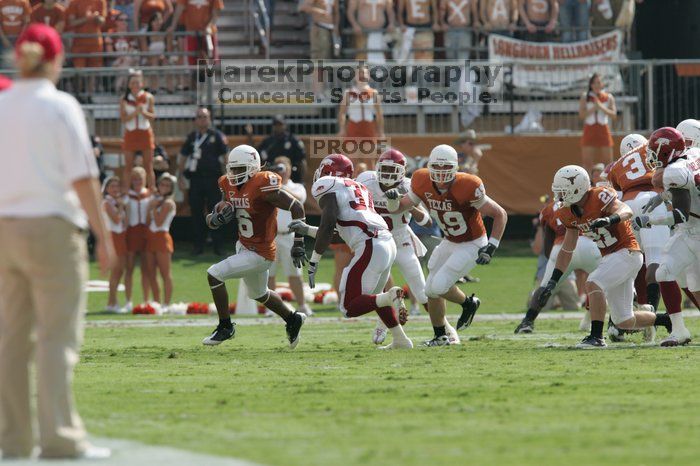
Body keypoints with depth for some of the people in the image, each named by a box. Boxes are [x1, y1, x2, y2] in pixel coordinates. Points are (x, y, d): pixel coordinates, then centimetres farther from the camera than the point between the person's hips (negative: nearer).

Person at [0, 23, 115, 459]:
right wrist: (104, 237, -6)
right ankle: (60, 435, -11)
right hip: (52, 227, -5)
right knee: (58, 336, -6)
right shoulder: (60, 106, -6)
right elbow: (83, 178, -10)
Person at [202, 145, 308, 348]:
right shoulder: (229, 186, -1)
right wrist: (217, 218, -19)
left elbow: (296, 207, -23)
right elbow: (212, 221, 6)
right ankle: (292, 319, 49)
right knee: (259, 294, 27)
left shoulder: (262, 186, -25)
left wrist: (298, 242, -21)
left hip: (260, 254, -9)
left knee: (214, 274, -14)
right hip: (243, 246, 9)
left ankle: (225, 326, 1)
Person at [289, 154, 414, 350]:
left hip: (370, 249, -8)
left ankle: (390, 298, -24)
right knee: (373, 295, 30)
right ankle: (401, 340, 24)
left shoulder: (327, 187, 2)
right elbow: (338, 232, 33)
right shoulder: (359, 188, 28)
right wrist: (307, 230, 38)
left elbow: (327, 226, -10)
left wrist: (314, 261, -6)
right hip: (388, 244, 8)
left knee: (349, 307, -3)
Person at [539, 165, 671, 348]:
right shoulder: (569, 214, 3)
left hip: (627, 252, -8)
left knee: (593, 284, -28)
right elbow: (567, 250, 11)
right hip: (608, 257, 8)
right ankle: (666, 320, 35)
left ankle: (596, 337, -22)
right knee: (624, 322, 10)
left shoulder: (599, 197, -20)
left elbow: (626, 211, -36)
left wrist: (610, 219, -57)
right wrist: (553, 281, 8)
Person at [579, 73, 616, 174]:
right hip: (589, 131, -1)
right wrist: (593, 108, -15)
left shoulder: (609, 97, 6)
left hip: (603, 131, 1)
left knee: (608, 162, 0)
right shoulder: (585, 97, 5)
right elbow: (581, 115, -3)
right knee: (587, 162, -6)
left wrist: (601, 107, -16)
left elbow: (613, 115, -4)